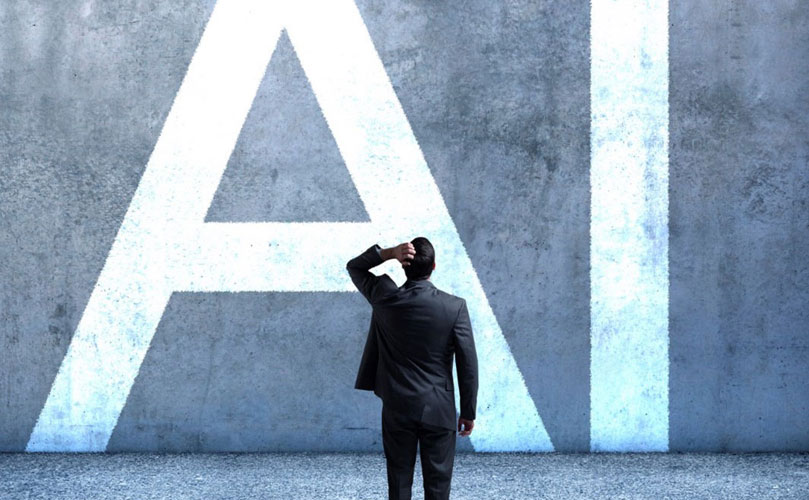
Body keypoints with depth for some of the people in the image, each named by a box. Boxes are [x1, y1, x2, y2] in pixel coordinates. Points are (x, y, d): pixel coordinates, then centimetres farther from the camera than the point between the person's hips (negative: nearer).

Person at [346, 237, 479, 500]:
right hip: (438, 410, -1)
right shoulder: (455, 306, -12)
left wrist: (390, 252, -5)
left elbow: (354, 267, 12)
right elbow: (468, 363, -8)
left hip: (397, 410, 2)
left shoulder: (385, 299, -7)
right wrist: (468, 412, 2)